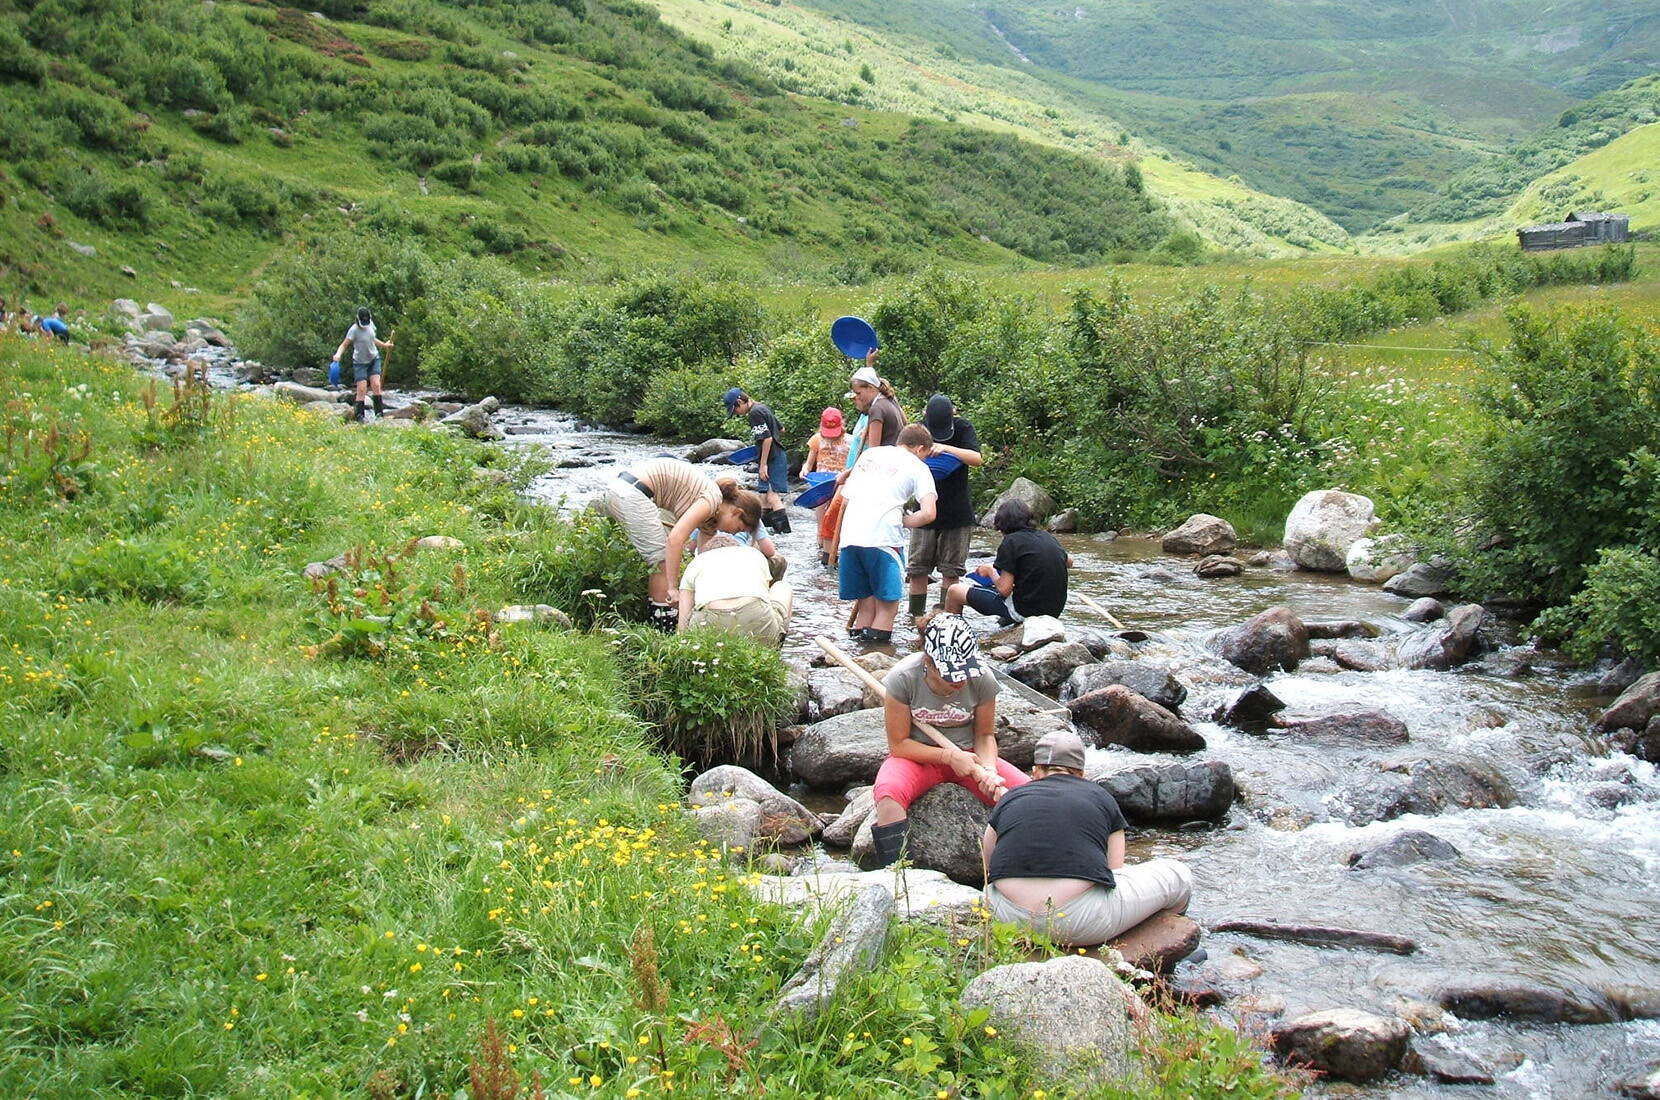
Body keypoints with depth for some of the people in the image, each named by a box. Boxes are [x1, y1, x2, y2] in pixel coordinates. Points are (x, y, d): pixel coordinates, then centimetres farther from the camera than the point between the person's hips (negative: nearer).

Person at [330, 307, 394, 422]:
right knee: (362, 389, -10)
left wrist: (384, 344, 30)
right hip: (360, 362, -4)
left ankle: (379, 412, -4)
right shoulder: (354, 330, -18)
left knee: (376, 385, -10)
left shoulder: (371, 325, -1)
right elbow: (344, 344, -21)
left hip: (374, 359, 4)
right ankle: (358, 415, -3)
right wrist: (338, 355, -39)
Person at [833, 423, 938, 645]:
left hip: (849, 536, 5)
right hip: (883, 538, -5)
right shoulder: (917, 467, 8)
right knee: (887, 601, 7)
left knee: (865, 601, 16)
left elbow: (845, 501, 24)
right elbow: (928, 513, -7)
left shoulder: (869, 454, 24)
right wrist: (903, 521, 9)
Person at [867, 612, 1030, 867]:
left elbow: (985, 735, 0)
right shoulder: (903, 678, -20)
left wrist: (989, 770, -20)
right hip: (917, 757, -2)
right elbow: (899, 744, -13)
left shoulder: (983, 679, -14)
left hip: (967, 755, 2)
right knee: (887, 792, -37)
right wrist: (949, 756, -23)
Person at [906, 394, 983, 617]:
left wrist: (945, 448, -30)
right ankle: (916, 615, 11)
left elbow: (977, 459, -20)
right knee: (917, 569, 1)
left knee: (950, 569, 4)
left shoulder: (962, 428, -6)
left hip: (957, 512, -2)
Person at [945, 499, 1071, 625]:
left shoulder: (1011, 541, -12)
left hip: (1025, 609, -7)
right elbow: (1069, 561, 25)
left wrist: (990, 571, 3)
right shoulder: (1047, 537, 7)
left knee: (954, 591, 4)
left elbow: (1004, 590, -15)